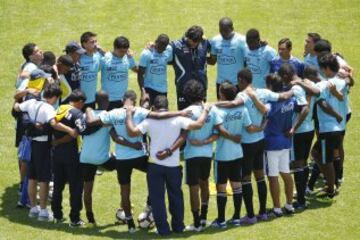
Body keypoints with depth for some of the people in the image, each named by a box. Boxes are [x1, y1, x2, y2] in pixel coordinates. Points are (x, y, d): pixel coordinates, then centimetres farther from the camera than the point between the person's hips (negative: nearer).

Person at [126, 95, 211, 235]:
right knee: (176, 196, 17)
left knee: (157, 197, 7)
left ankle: (163, 228, 5)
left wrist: (129, 115, 2)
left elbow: (132, 132, -11)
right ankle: (178, 226, 24)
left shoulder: (149, 122, -10)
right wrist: (205, 111, 2)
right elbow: (198, 125, -14)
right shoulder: (177, 120, -9)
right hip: (174, 165, 1)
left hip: (155, 165, -1)